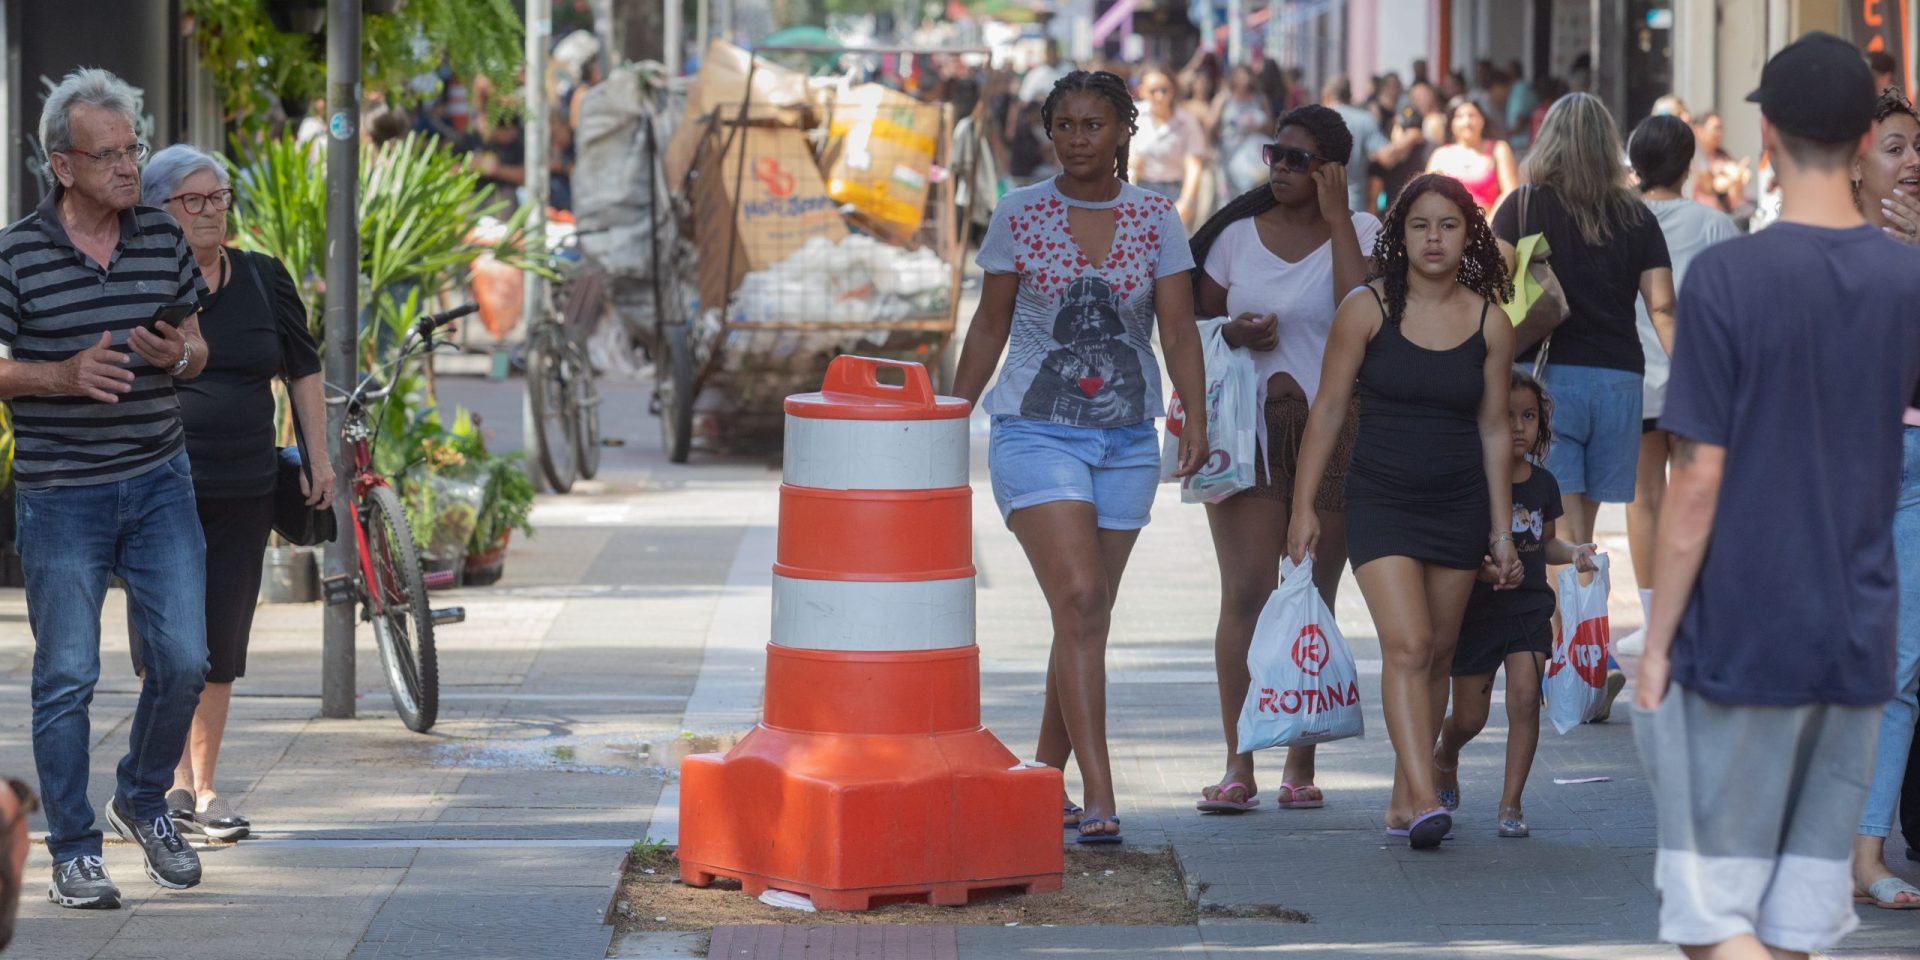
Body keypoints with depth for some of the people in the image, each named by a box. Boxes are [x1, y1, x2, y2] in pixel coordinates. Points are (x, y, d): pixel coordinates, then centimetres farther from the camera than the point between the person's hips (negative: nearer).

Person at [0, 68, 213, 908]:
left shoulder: (163, 240, 5)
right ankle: (73, 852, 10)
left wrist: (177, 353, -8)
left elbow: (197, 349, 15)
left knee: (183, 658, 1)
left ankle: (143, 801, 26)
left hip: (159, 483, 4)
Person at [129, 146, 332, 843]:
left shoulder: (264, 280, 8)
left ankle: (203, 787, 17)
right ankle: (178, 781, 6)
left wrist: (318, 457, 13)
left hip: (242, 495, 4)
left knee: (221, 649, 7)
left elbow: (304, 368, 18)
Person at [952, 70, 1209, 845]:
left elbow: (1178, 330, 0)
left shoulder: (1155, 219, 4)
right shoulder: (1019, 215, 1)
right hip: (1036, 430, -3)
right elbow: (989, 327, 8)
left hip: (1126, 438, 3)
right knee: (1079, 601, -17)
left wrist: (1195, 417, -13)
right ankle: (1099, 798, -22)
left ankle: (1045, 779, 24)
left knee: (1087, 617, 8)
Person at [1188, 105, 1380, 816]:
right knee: (1247, 592, -9)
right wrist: (1232, 333, -5)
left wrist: (1336, 215, -13)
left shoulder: (1359, 233, 2)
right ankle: (1237, 765, -9)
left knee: (1313, 597, 2)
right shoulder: (1237, 235, 10)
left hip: (1334, 431, -1)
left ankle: (1301, 764, 9)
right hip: (1247, 431, 1)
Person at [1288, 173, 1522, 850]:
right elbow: (1329, 407, 1)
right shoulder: (1367, 310, -4)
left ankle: (1403, 800, 16)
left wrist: (1502, 530, 9)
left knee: (1435, 656, 6)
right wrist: (1303, 506, -2)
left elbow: (1494, 429, 8)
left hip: (1458, 506, 3)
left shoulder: (1490, 324, 2)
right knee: (1406, 645, -16)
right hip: (1380, 499, -3)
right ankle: (1425, 801, -24)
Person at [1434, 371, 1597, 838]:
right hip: (1476, 607, -2)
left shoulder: (1542, 483, 6)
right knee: (1469, 718, 6)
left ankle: (1511, 802, -6)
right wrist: (1479, 568, -26)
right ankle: (1444, 756, 42)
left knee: (1525, 694, -15)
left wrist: (1573, 553, -1)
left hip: (1529, 606, 3)